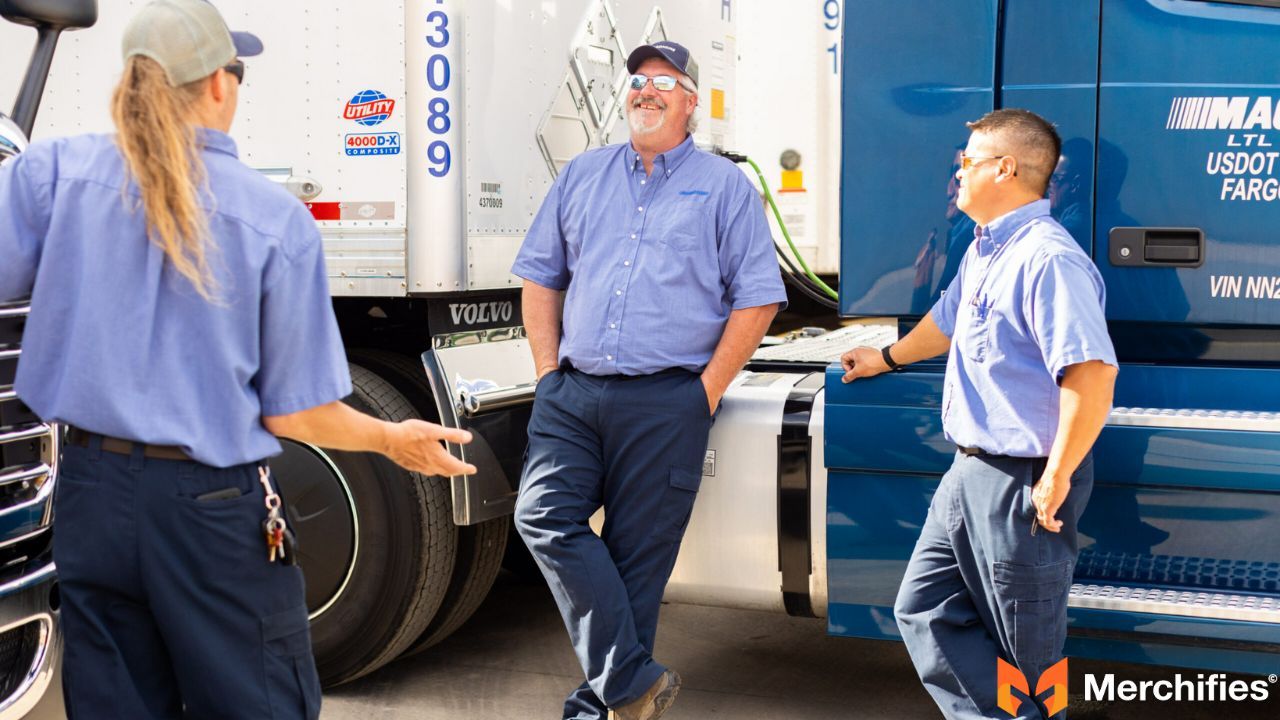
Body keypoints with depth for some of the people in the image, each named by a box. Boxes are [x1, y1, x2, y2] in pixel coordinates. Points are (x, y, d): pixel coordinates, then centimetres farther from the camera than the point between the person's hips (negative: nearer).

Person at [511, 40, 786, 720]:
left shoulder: (724, 186, 6)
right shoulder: (582, 175, 17)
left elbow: (756, 299, 3)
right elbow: (540, 275, 19)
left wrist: (707, 391, -4)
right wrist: (549, 370, 7)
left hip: (665, 403, -3)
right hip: (573, 393, 4)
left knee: (637, 555, 0)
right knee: (544, 516, -12)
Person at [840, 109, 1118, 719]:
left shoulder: (1047, 258, -21)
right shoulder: (984, 250, 12)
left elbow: (1092, 373, -30)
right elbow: (948, 320, 32)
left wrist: (1056, 480, -25)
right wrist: (887, 358, 47)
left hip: (1021, 485, -10)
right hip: (971, 473, 10)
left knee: (1026, 650, 3)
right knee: (924, 610, 13)